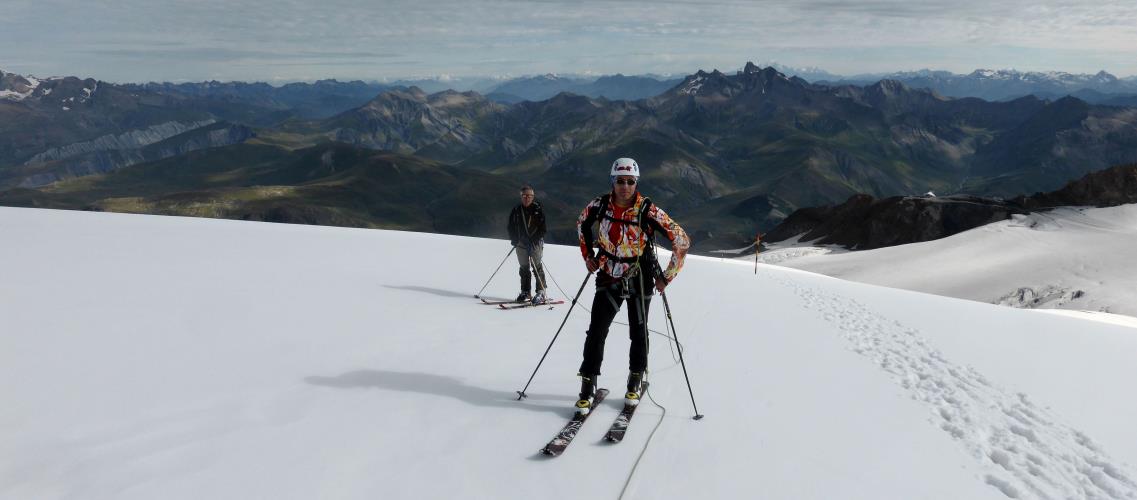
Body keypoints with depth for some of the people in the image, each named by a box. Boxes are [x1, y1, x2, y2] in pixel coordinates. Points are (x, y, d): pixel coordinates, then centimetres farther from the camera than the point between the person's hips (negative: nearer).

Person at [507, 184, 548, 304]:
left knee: (537, 266, -7)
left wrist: (535, 240, -18)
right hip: (521, 243, 4)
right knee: (524, 267, 10)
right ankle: (525, 292, 20)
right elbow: (511, 226, 12)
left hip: (535, 243, -4)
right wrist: (514, 239, 0)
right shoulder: (517, 210, 4)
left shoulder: (538, 209, -6)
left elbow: (542, 227, -9)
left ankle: (541, 293, -3)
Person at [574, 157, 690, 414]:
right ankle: (588, 386, 8)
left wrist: (667, 276, -10)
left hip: (640, 279, -1)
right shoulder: (600, 205, -12)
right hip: (609, 276, 2)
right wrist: (588, 257, 10)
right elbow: (582, 224, 11)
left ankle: (636, 380, 33)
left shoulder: (648, 210, -21)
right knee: (596, 331, -4)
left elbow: (682, 241, -15)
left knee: (638, 332, 10)